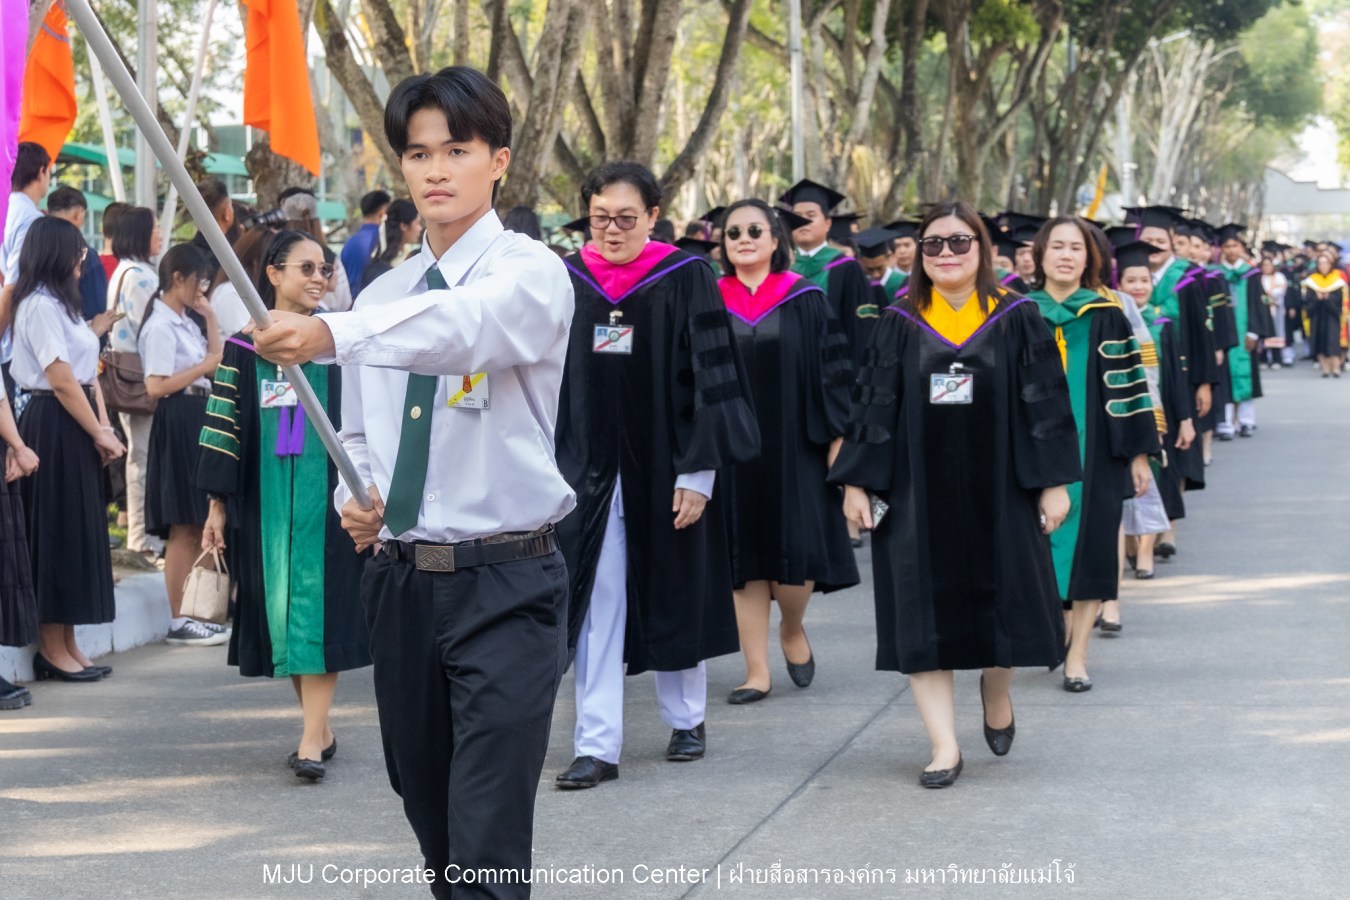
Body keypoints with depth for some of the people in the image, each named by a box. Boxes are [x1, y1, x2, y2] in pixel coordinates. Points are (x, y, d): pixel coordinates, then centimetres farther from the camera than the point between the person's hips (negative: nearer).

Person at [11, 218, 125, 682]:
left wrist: (103, 428, 5)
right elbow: (61, 381, -17)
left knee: (76, 534, 10)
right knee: (57, 534, -4)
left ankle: (66, 644, 16)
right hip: (55, 427, -10)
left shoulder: (60, 303, 18)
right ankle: (52, 649, 2)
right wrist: (99, 433, -11)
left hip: (76, 429, 10)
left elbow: (88, 372, 14)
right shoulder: (40, 306, -13)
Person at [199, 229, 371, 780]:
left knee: (319, 608, -8)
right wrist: (217, 504, 1)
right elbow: (224, 427, 6)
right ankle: (319, 728, 17)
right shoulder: (243, 351, 5)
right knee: (282, 608, 5)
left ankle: (312, 740, -10)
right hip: (266, 501, 2)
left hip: (325, 497, -2)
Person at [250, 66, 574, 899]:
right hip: (400, 578, 6)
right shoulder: (382, 297, 11)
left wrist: (330, 334, -48)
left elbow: (466, 324, -32)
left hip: (505, 584, -6)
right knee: (430, 814, 17)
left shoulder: (531, 273, -9)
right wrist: (353, 496, -5)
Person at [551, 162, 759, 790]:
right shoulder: (566, 282, 3)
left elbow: (710, 378, -7)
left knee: (675, 596, 11)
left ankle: (686, 719, 29)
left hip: (664, 469, -2)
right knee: (595, 604, -1)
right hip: (588, 471, 2)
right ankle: (596, 746, 0)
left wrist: (697, 473, -12)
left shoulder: (686, 281, -5)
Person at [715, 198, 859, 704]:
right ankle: (757, 672, 8)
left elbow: (832, 372, 1)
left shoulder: (806, 302, 3)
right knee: (746, 562, 2)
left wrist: (836, 437, -7)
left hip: (793, 449, -2)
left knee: (797, 555, -8)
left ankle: (792, 630, 23)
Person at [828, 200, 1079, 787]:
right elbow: (874, 404, 3)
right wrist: (857, 481, -3)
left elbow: (1045, 403, 0)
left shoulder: (1017, 320, 1)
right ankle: (944, 747, 4)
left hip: (997, 491, -1)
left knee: (1001, 601, 7)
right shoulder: (900, 324, 3)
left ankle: (996, 689, 39)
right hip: (918, 492, 1)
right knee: (924, 616, -2)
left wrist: (1053, 483, -5)